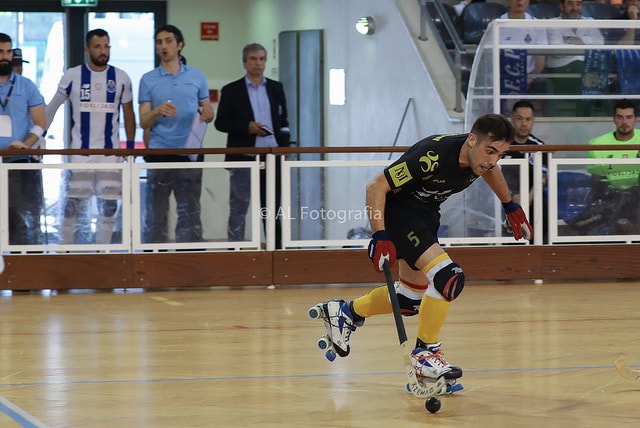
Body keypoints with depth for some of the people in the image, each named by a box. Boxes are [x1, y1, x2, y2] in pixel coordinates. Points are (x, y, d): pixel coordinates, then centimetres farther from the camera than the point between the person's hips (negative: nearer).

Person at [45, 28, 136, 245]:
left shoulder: (121, 78, 3)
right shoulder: (72, 76, -1)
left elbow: (128, 113, 11)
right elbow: (51, 108, 7)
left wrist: (130, 146, 7)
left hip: (111, 152, 2)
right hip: (80, 152, -1)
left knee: (108, 207, 3)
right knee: (71, 206, -2)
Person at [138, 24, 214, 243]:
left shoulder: (197, 76, 8)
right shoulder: (148, 80, 4)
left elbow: (208, 111, 12)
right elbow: (143, 121, 1)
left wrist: (207, 114, -12)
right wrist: (158, 111, -20)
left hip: (190, 152, 1)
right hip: (160, 153, -1)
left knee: (190, 213, 3)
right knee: (156, 215, 2)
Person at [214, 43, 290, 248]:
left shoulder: (276, 88, 13)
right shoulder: (231, 90, 3)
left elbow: (283, 120, 15)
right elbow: (220, 122, -1)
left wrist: (284, 145, 2)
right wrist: (247, 127, -14)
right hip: (243, 158, -3)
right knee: (238, 207, -2)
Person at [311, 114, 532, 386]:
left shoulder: (483, 153, -12)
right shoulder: (432, 155, -34)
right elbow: (376, 187, -28)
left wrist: (511, 207, 19)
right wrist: (380, 237, -31)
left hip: (425, 215, 8)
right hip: (396, 211, -8)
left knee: (410, 298, 13)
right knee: (448, 277, -22)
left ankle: (346, 312, 34)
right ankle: (425, 353, -7)